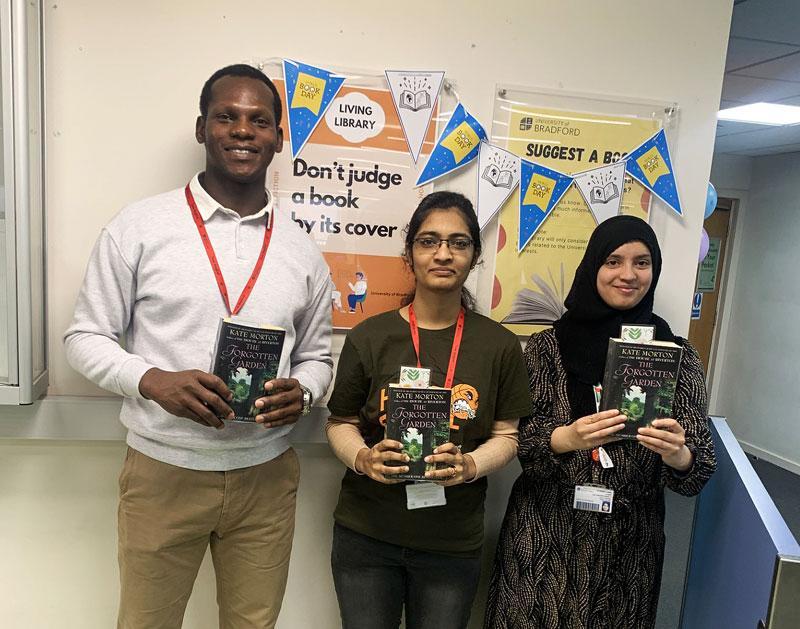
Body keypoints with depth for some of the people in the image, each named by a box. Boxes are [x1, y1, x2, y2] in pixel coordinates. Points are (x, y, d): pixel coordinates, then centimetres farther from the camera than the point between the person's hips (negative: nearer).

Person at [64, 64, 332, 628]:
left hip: (266, 476, 3)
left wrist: (301, 392, -11)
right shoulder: (139, 227, -6)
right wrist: (153, 381, -20)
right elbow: (86, 338, -1)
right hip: (162, 472, -2)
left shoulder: (301, 250, 3)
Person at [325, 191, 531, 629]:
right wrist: (362, 458, -17)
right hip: (366, 533, 0)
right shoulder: (369, 337, -6)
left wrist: (469, 466, -17)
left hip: (453, 541, 1)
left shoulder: (500, 346, -3)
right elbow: (341, 423, 3)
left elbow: (506, 435, 2)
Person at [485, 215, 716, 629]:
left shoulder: (677, 354, -2)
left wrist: (677, 455, -27)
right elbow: (519, 441, -7)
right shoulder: (548, 346, -4)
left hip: (628, 545, 1)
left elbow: (699, 472, -5)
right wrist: (567, 438, -27)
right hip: (544, 537, 0)